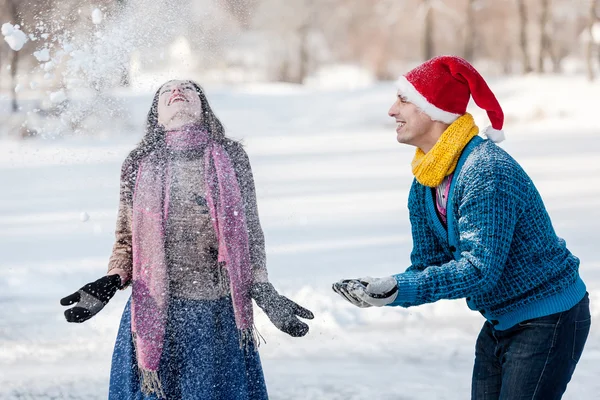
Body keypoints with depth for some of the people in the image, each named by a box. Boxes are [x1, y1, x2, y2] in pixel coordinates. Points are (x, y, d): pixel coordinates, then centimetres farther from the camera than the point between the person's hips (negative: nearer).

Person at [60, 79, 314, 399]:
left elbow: (250, 233, 7)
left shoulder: (231, 158, 3)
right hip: (156, 315, 0)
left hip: (219, 314, 0)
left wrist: (264, 291, -5)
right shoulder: (138, 166, 4)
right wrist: (112, 282, -8)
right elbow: (126, 240, 10)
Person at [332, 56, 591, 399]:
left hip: (549, 320, -9)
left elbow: (480, 269, -30)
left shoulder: (486, 171, -26)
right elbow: (428, 264, 3)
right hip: (501, 320, 9)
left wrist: (398, 290, -34)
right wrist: (380, 289, -18)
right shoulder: (424, 184, 2)